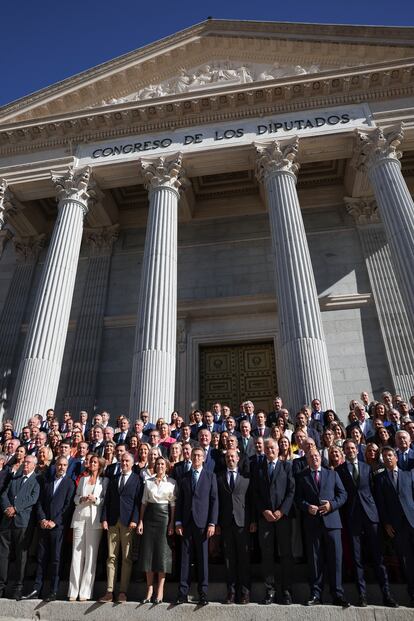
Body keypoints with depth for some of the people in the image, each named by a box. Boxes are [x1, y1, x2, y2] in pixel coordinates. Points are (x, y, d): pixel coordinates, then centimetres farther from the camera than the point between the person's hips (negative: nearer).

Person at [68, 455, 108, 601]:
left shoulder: (104, 481, 9)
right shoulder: (83, 479, 19)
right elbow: (76, 498, 17)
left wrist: (95, 499, -12)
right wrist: (82, 499, -3)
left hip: (94, 519, -2)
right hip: (79, 518, 2)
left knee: (91, 555, -2)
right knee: (76, 553, -1)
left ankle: (85, 592, 4)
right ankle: (73, 591, 5)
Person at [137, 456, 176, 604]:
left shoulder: (172, 482, 0)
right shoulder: (148, 481, 7)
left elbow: (173, 504, 0)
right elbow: (144, 502, 8)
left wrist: (172, 523, -7)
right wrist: (140, 521, 2)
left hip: (164, 517, -2)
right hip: (149, 517, 3)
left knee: (163, 552, -1)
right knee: (148, 551, 4)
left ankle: (160, 590, 10)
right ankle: (149, 588, 16)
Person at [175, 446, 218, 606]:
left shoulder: (210, 476, 3)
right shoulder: (184, 477, 9)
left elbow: (214, 500, -1)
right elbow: (179, 501, 9)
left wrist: (212, 523, -7)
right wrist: (178, 522, 2)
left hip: (202, 522, -2)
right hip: (186, 522, 2)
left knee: (203, 558, 4)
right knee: (185, 557, 5)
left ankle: (203, 593, 14)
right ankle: (183, 592, 14)